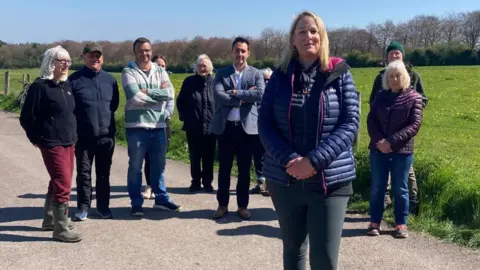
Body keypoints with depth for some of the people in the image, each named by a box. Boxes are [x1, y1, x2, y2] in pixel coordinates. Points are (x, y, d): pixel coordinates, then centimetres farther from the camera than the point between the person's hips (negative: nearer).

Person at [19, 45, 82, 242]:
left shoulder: (66, 85, 9)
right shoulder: (40, 86, -13)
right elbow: (26, 118, -10)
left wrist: (72, 135, 13)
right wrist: (37, 139, 0)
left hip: (69, 142, 8)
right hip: (52, 144, -8)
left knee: (58, 182, 16)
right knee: (63, 184, -8)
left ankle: (50, 220, 31)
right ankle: (62, 229, 1)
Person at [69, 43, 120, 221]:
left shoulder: (110, 79, 5)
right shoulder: (75, 79, -4)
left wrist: (106, 116, 9)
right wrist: (78, 123, -4)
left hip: (106, 135, 3)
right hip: (83, 136, -2)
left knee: (103, 173, 11)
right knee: (83, 173, 6)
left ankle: (103, 206, 22)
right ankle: (83, 207, 16)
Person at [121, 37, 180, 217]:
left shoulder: (160, 71, 10)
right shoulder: (128, 72, -3)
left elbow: (170, 93, -5)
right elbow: (135, 97, -17)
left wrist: (148, 91, -14)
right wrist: (159, 94, -8)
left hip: (158, 125, 4)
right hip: (136, 126, -4)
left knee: (159, 165, 14)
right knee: (135, 166, 6)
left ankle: (161, 198, 27)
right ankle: (136, 202, 16)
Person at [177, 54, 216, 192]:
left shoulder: (214, 82, -1)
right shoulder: (189, 81, 2)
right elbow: (180, 101, 9)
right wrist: (184, 117, 0)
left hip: (211, 126, 0)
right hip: (193, 127, 1)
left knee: (209, 157, 6)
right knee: (195, 156, 7)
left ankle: (207, 182, 18)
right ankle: (196, 181, 19)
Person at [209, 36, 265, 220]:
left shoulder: (256, 74, 5)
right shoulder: (221, 73, 5)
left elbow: (260, 94, -13)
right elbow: (218, 96, -11)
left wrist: (236, 93, -13)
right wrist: (244, 97, -13)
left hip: (247, 127, 0)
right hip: (225, 126, 0)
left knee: (244, 169, 8)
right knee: (224, 168, 9)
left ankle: (243, 205, 20)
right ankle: (222, 204, 21)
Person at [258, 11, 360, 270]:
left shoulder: (340, 74, -1)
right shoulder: (280, 76, 4)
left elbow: (350, 123, -7)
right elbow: (265, 124, 0)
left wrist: (314, 161, -18)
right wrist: (289, 160, -16)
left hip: (330, 181, -2)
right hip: (284, 180, 3)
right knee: (292, 249, 16)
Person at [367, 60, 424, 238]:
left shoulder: (414, 98, -2)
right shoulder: (381, 96, 8)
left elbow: (415, 125, -9)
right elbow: (371, 120, 3)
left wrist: (391, 142, -17)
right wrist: (379, 140, -15)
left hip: (402, 151, -2)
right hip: (378, 150, 3)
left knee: (400, 189, 6)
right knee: (377, 188, 7)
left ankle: (401, 224, 17)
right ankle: (375, 222, 17)